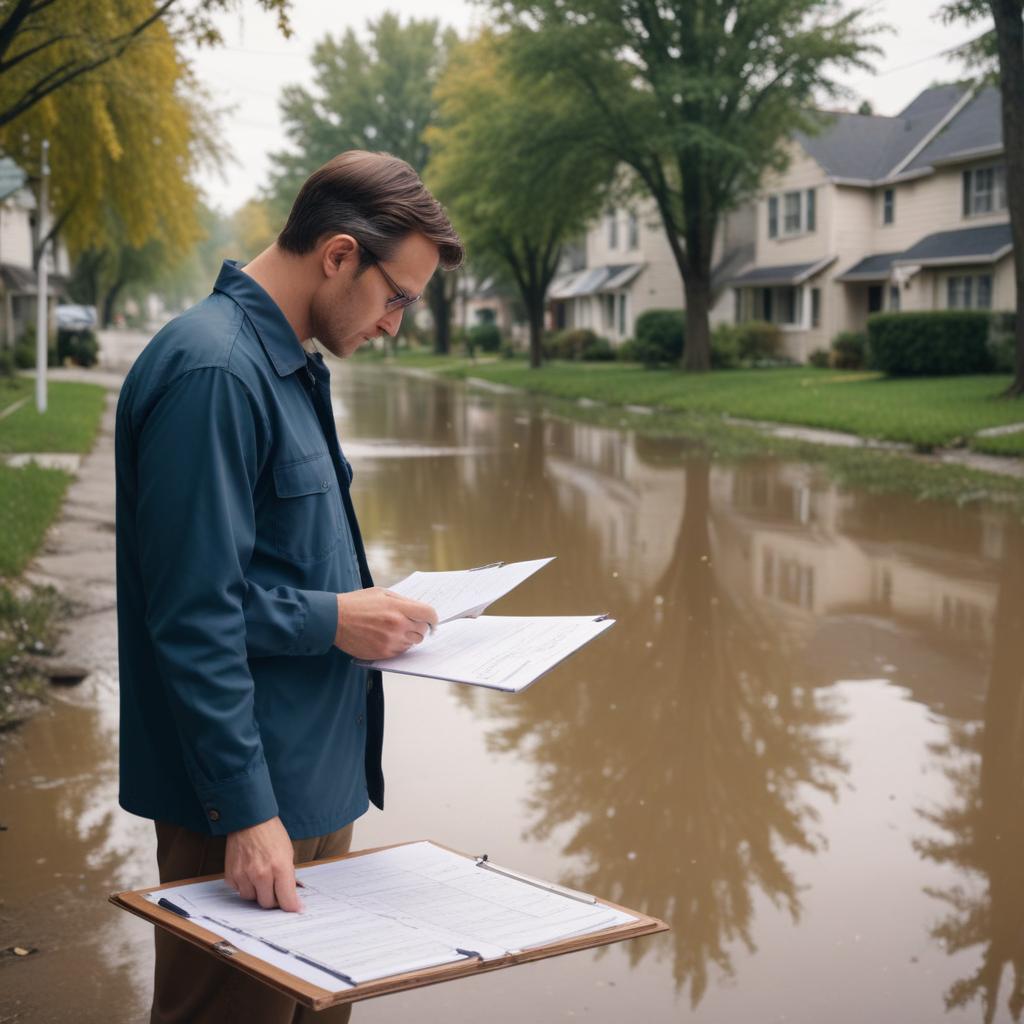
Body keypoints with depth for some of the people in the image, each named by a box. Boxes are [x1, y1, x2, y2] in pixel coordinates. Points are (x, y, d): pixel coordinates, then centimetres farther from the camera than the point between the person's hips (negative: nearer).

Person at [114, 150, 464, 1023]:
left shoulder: (291, 365, 14)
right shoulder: (212, 370, -19)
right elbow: (194, 615, -23)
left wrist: (356, 608, 7)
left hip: (319, 779, 10)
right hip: (255, 796, -10)